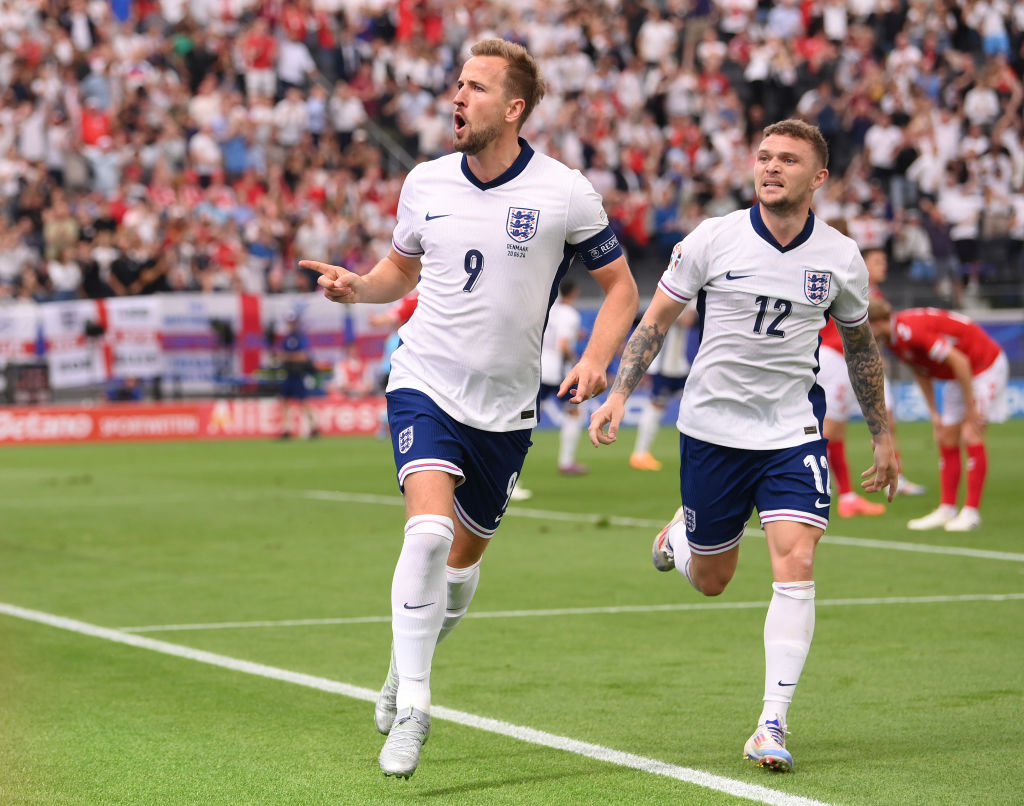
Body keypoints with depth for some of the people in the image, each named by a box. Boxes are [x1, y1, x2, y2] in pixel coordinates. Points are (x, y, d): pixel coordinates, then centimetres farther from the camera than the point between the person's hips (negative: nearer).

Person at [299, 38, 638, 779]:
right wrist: (355, 286, -4)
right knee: (429, 529, -22)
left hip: (505, 406, 0)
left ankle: (406, 668, 41)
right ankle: (411, 708, -16)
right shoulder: (426, 183, 0)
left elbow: (620, 286, 2)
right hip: (425, 383, 0)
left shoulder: (566, 193, -8)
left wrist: (596, 359, -15)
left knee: (465, 557, 12)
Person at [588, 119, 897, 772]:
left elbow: (861, 346, 13)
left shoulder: (841, 258, -2)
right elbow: (657, 320, 2)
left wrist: (884, 437, 16)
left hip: (794, 431, 0)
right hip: (712, 427, 0)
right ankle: (679, 535, 48)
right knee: (710, 581, 10)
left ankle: (773, 726, -12)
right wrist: (619, 393, -10)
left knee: (796, 565, -17)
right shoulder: (713, 240, -8)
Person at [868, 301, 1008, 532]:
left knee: (972, 438, -14)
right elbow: (921, 373, 12)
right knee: (947, 441, 4)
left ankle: (971, 511, -12)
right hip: (960, 375, 10)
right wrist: (934, 414, 9)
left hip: (986, 364, -10)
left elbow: (960, 362, -29)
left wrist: (970, 407, -22)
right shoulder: (893, 340, -3)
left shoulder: (910, 332, -32)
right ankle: (946, 510, 6)